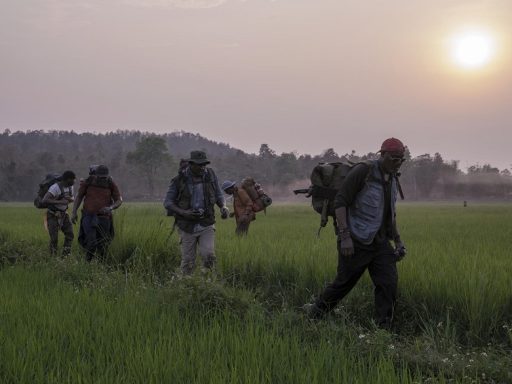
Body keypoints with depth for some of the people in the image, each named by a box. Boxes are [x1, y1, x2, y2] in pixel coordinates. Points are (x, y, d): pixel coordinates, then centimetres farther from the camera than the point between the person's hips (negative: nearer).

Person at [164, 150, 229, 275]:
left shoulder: (210, 175, -2)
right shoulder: (179, 180, -9)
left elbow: (218, 195, 11)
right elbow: (168, 202, -4)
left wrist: (223, 207, -11)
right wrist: (184, 213, -19)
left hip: (206, 225, 1)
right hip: (187, 226, -1)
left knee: (208, 255, -18)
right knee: (188, 262, 3)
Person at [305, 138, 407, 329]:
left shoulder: (393, 179, 11)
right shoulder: (362, 172, -14)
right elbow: (340, 202, -16)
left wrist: (397, 240, 20)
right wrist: (345, 235, -22)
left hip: (380, 242, 7)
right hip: (356, 242, -6)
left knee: (388, 282, -4)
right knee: (344, 282, 5)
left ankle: (383, 330, 3)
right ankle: (315, 312, 29)